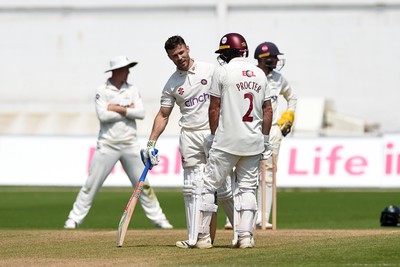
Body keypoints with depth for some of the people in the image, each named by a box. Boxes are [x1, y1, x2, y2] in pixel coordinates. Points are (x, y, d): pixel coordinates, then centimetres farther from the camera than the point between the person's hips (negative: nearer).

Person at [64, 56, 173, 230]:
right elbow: (103, 116, -16)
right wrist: (127, 111, -10)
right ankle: (74, 218, 4)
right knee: (91, 184, -2)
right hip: (107, 144, -3)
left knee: (143, 184, 6)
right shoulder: (102, 91, -2)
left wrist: (117, 109, -11)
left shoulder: (132, 91, 8)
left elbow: (141, 113, -5)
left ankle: (158, 219, 12)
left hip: (130, 145, 3)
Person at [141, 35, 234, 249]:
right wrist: (151, 143, 2)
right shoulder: (172, 83, 8)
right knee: (191, 188, -2)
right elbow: (163, 115, 10)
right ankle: (193, 238, -1)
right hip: (189, 137, 3)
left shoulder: (210, 70, 2)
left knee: (223, 188, -3)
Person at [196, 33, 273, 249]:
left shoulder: (223, 71, -5)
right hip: (254, 142, 5)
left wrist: (213, 136, 3)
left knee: (209, 185, 3)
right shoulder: (259, 74, 9)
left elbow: (214, 108, -5)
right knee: (247, 188, 10)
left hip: (227, 142, -5)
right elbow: (268, 110, 10)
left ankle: (203, 236, 1)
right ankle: (246, 235, 0)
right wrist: (265, 139, 16)